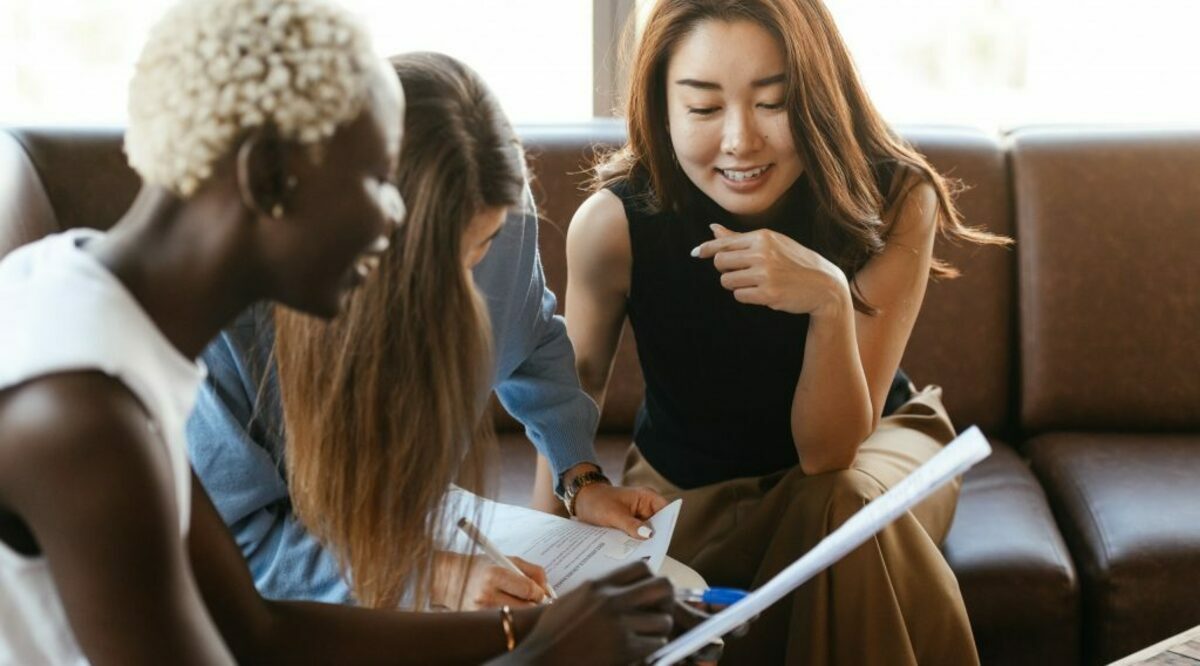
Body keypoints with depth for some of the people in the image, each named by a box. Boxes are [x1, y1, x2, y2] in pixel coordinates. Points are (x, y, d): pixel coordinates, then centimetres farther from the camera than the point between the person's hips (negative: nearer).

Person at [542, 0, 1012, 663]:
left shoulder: (894, 201, -26)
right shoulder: (614, 223, -26)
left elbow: (828, 452, -26)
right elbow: (574, 385, -6)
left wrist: (830, 301, -44)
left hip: (870, 442, 0)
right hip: (686, 486, 0)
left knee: (849, 507, -33)